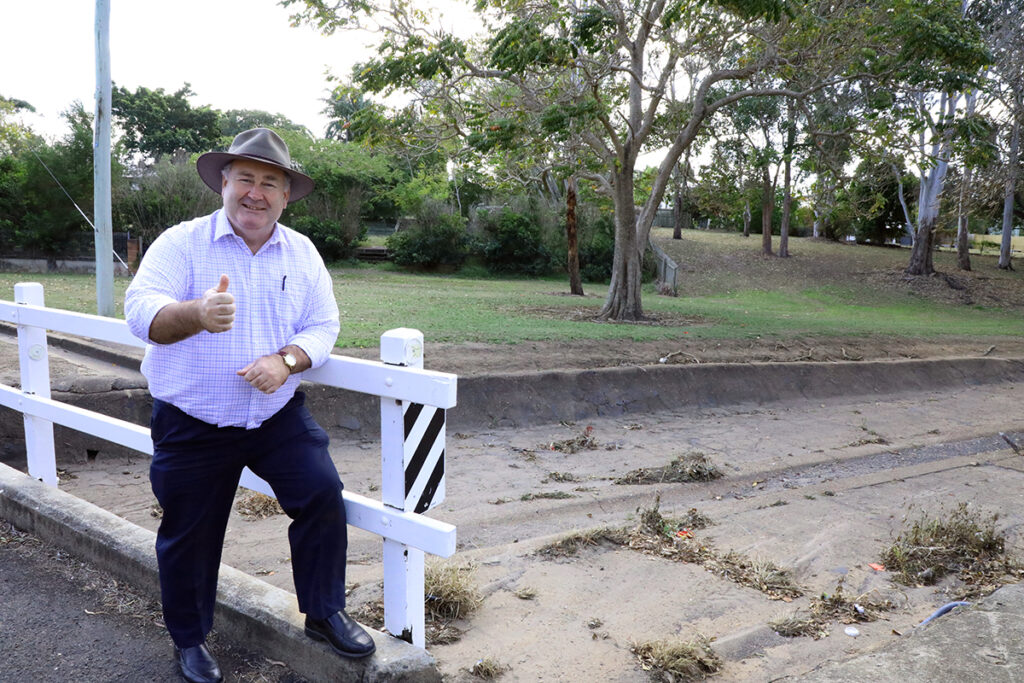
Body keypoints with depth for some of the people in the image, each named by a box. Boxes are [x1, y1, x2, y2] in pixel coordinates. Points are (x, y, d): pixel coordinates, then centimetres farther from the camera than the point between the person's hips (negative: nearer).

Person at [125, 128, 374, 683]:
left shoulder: (302, 253, 2)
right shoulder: (181, 243, -9)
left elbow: (322, 328, 1)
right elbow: (141, 310, -23)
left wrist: (286, 360, -21)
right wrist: (197, 313, -45)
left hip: (278, 414, 3)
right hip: (191, 424, -2)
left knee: (322, 494, -9)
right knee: (188, 533, 8)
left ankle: (324, 613, 13)